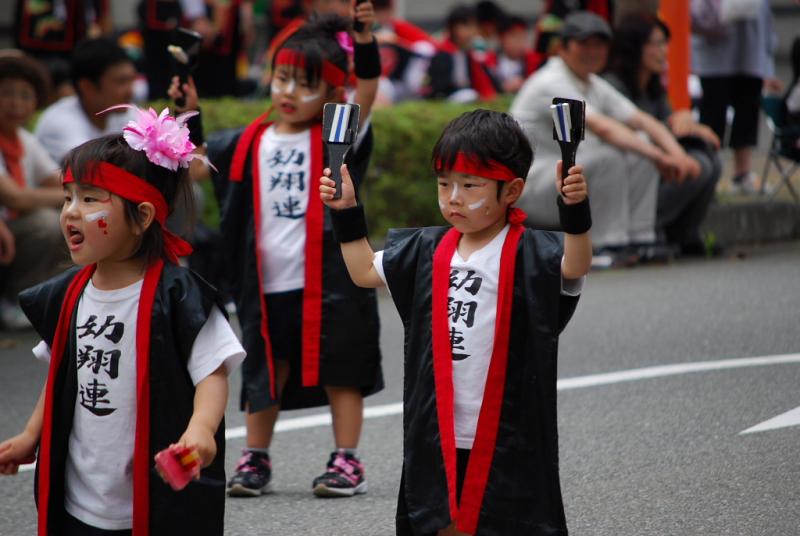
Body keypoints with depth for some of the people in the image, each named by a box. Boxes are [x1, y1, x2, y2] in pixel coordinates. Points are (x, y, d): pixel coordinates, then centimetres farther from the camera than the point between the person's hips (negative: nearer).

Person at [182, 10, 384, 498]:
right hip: (268, 286, 4)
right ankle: (256, 461, 24)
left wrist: (364, 35, -31)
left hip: (330, 283, -4)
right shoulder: (250, 143, 8)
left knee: (340, 370, 2)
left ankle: (347, 461, 10)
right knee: (264, 373, 13)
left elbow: (368, 88, -16)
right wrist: (189, 110, 2)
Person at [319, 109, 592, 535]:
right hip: (442, 435, 5)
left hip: (509, 435, -5)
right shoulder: (429, 252, 7)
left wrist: (575, 211, -45)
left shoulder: (528, 253, -11)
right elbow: (365, 271, 19)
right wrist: (345, 212, 14)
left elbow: (573, 267, -30)